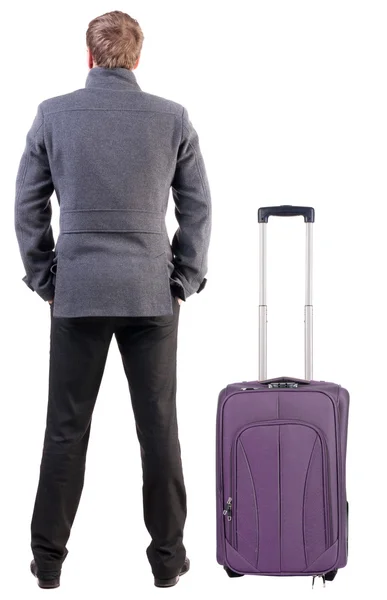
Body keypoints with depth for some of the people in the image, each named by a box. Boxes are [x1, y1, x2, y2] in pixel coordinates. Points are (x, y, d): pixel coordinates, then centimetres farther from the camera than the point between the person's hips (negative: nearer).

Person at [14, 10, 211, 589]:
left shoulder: (52, 114, 0)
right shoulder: (173, 118, 0)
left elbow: (27, 207, 3)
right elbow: (198, 209, 2)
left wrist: (44, 281, 11)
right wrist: (184, 282, 10)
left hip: (76, 293, 0)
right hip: (152, 293, 0)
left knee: (66, 428, 6)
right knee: (159, 427, 7)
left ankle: (49, 557, 13)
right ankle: (167, 556, 14)